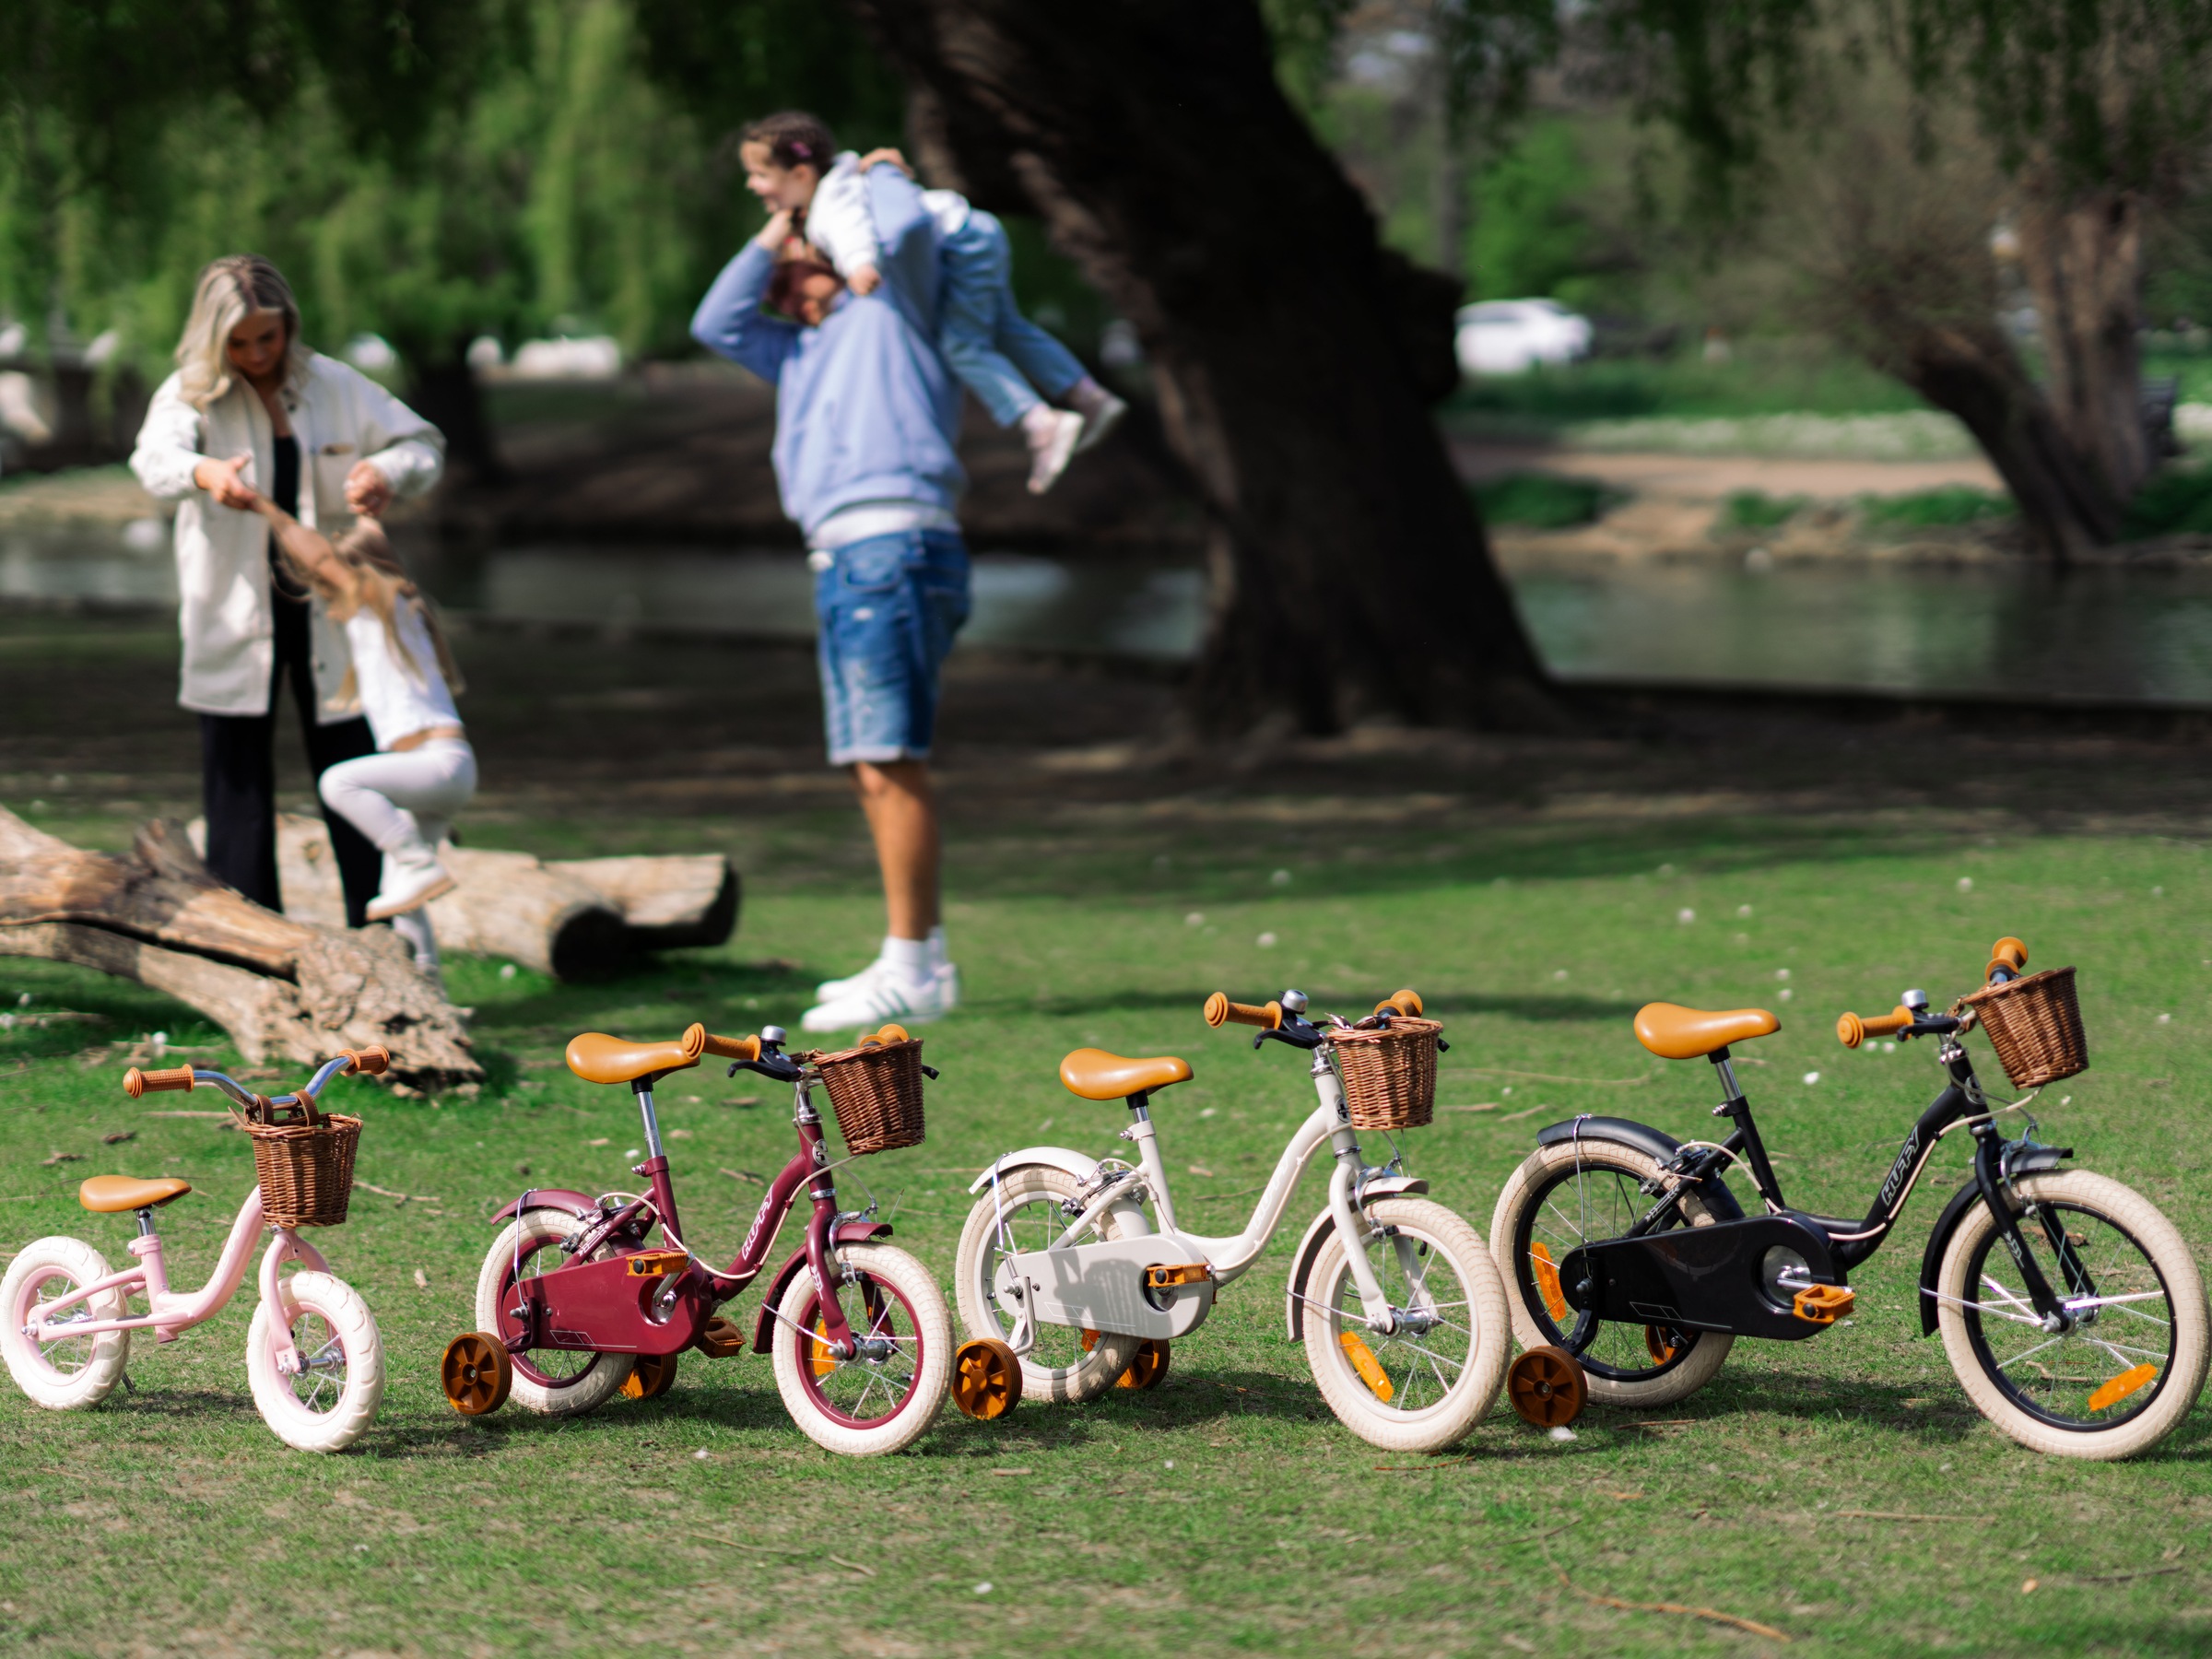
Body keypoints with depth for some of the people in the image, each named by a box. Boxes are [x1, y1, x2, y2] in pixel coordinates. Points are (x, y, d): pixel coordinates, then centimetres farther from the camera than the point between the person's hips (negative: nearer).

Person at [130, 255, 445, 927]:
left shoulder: (334, 387, 2)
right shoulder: (191, 393, -6)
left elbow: (423, 444, 7)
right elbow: (156, 457, -26)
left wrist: (385, 473, -18)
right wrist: (206, 473, -50)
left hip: (327, 607, 1)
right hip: (234, 613, -1)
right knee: (237, 774, 1)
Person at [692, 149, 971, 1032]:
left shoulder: (888, 312, 8)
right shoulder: (808, 352, 30)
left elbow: (911, 225, -9)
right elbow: (718, 323, 31)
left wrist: (878, 178, 13)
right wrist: (778, 231, 25)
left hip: (892, 550, -9)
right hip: (847, 563, 9)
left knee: (892, 764, -13)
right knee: (872, 770, 10)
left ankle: (909, 972, -15)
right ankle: (924, 958, 15)